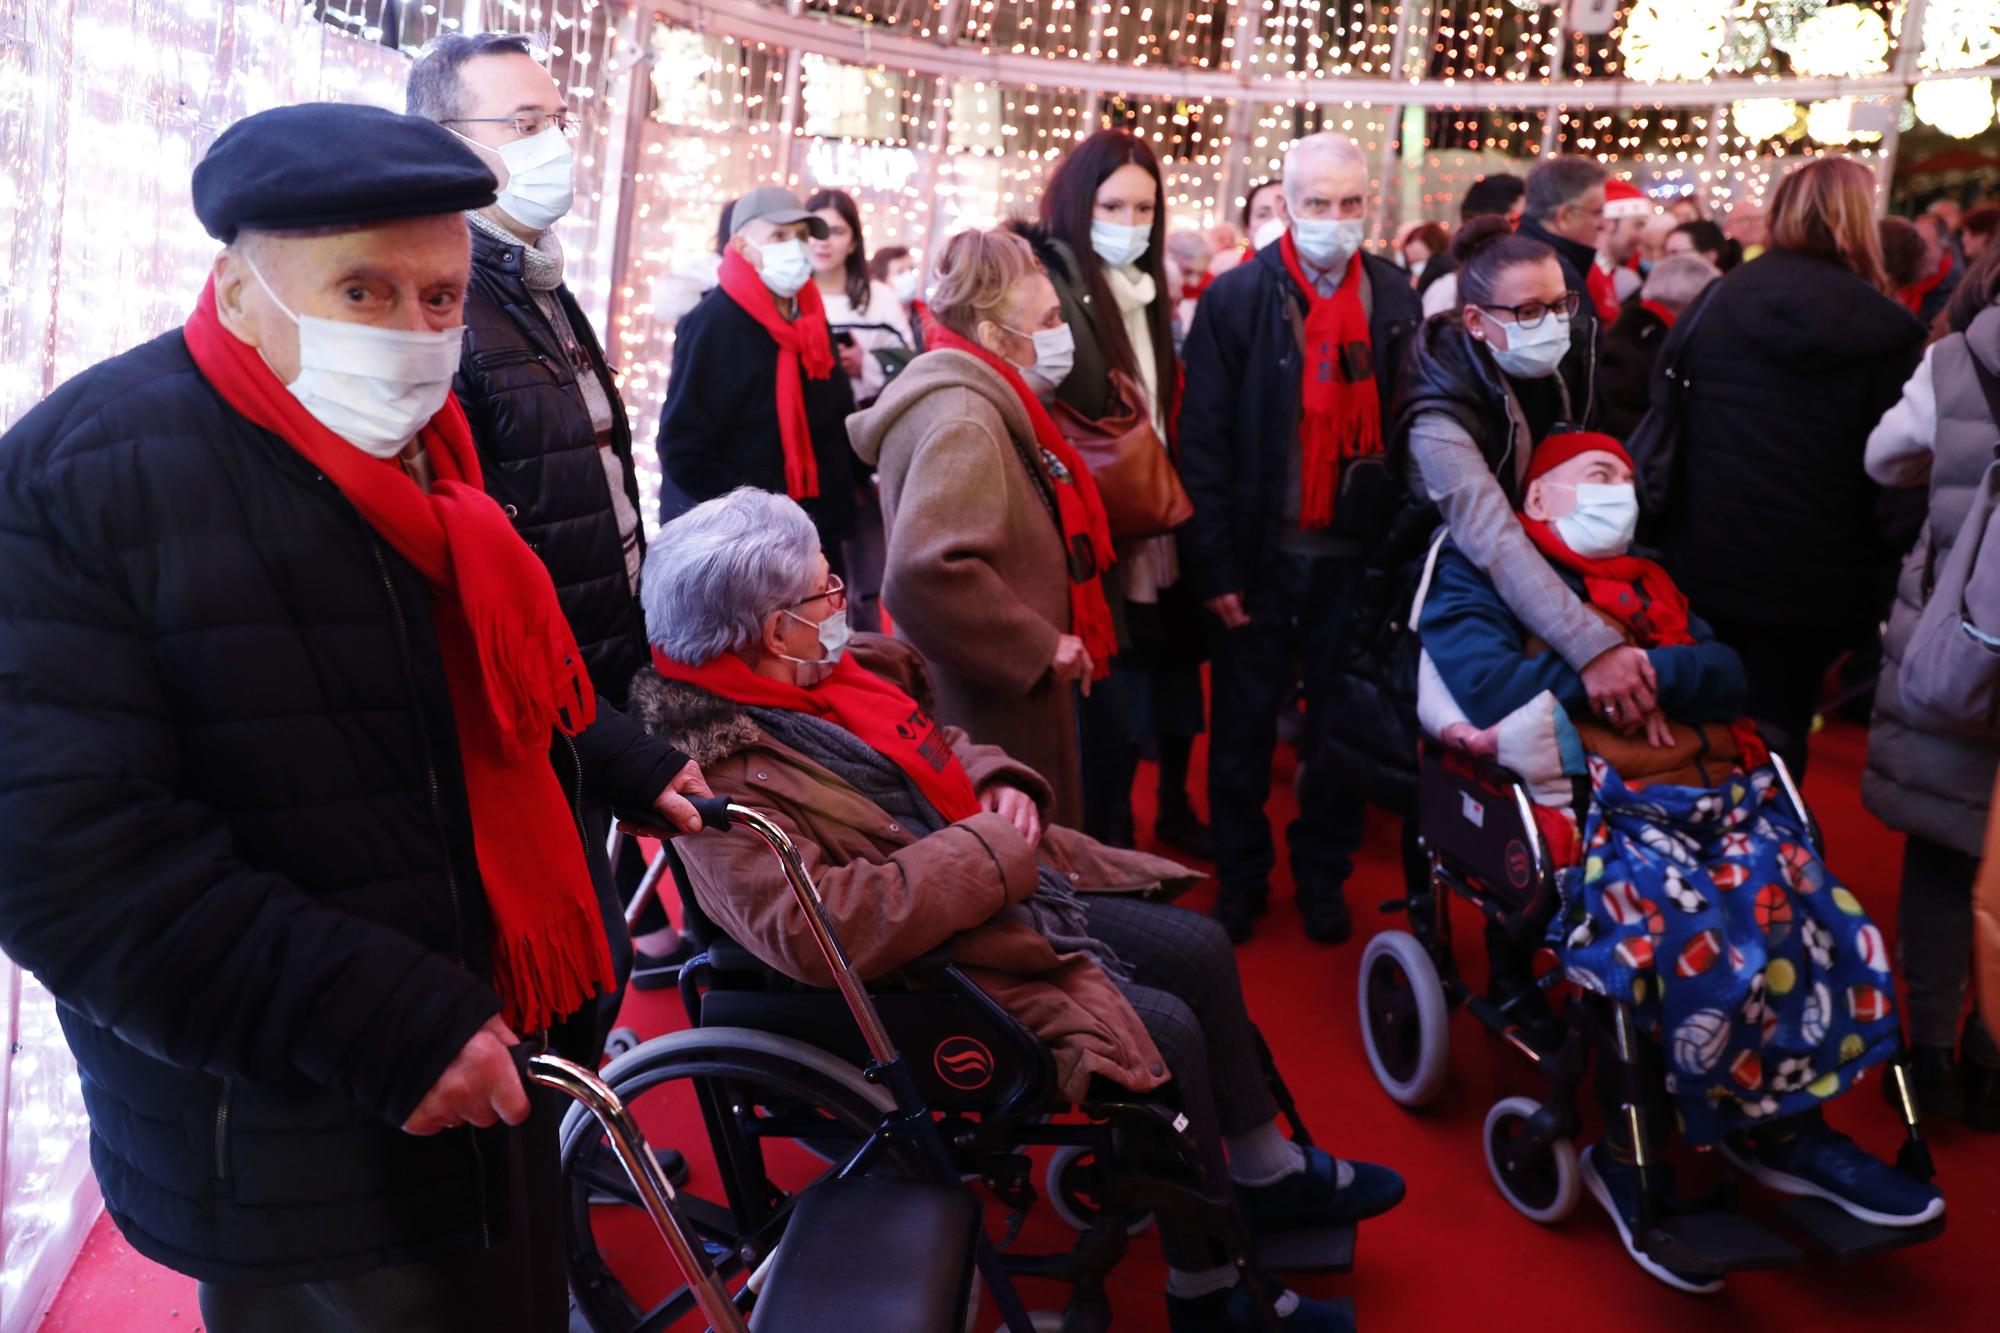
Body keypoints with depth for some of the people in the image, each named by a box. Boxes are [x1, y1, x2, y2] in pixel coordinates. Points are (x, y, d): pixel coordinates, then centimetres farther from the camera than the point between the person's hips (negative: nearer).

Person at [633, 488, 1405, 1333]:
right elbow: (815, 930, -36)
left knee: (1200, 949, 9)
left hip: (1020, 886, 10)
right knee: (1165, 1032, -16)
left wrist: (1000, 785, -3)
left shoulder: (831, 667, 2)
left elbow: (938, 750, 19)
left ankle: (1264, 1171, 30)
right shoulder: (718, 769, -25)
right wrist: (983, 850, -28)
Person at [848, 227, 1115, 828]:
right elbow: (925, 571, -35)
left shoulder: (988, 406, 11)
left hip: (1011, 693, 10)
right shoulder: (962, 419, -21)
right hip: (989, 714, -10)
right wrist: (1040, 647, -24)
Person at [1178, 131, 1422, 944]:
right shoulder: (1237, 298, -6)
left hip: (1357, 555, 2)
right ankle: (1239, 877, 26)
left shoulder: (1395, 299, 3)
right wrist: (1215, 565, -11)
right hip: (1263, 555, -2)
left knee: (1343, 725, 12)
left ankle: (1323, 877, 29)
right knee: (1243, 728, 9)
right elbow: (1203, 439, -8)